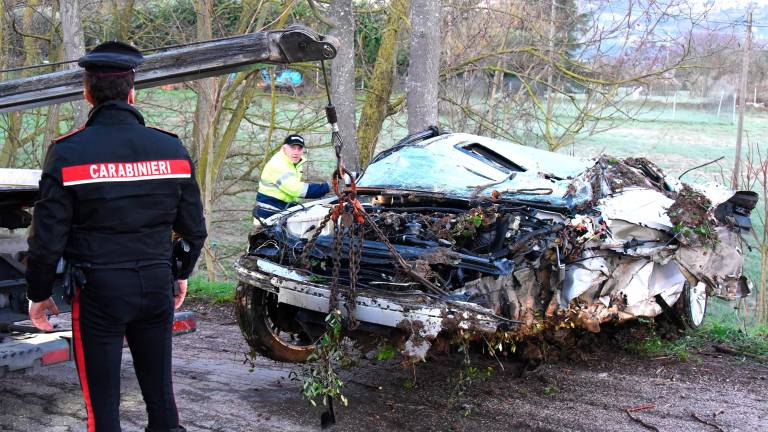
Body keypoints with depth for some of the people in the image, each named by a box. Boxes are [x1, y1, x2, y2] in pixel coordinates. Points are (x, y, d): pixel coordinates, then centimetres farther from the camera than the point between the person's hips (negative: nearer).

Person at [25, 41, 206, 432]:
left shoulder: (68, 152, -10)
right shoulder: (171, 148, 1)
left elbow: (47, 235, -9)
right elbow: (193, 226, 7)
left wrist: (37, 293, 5)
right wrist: (182, 274, 23)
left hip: (98, 293, -3)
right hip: (156, 286, 4)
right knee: (160, 392, 15)